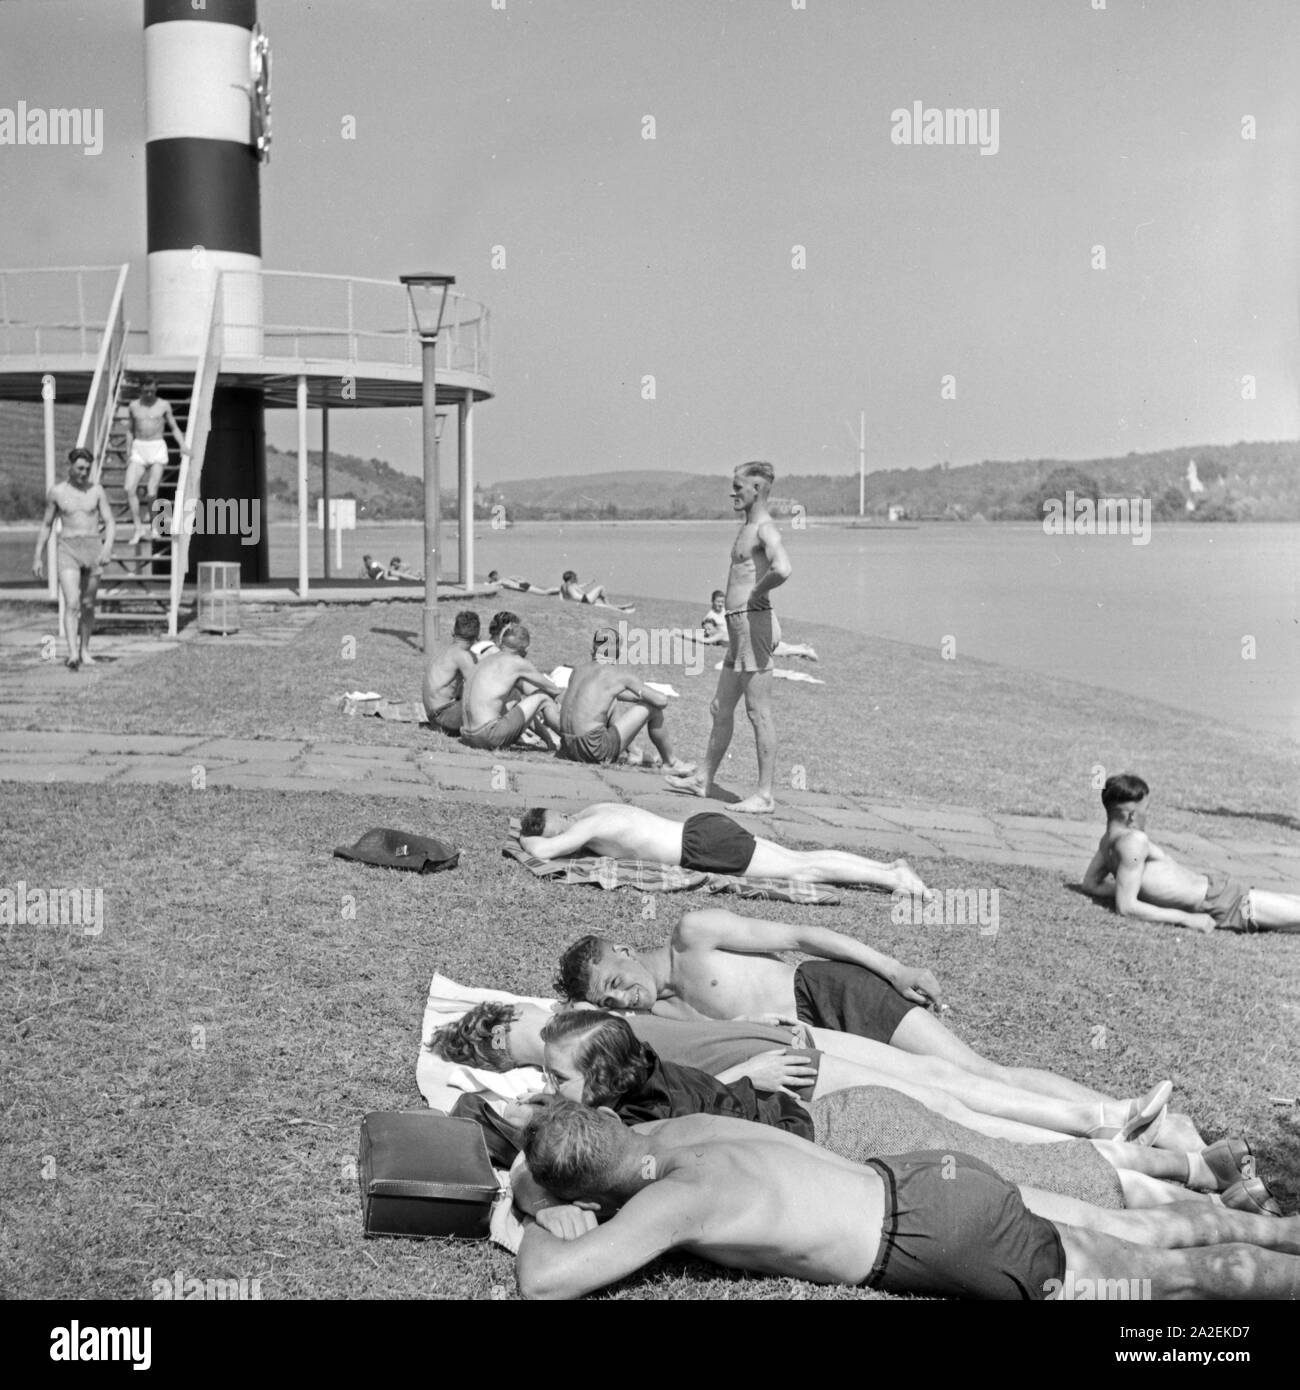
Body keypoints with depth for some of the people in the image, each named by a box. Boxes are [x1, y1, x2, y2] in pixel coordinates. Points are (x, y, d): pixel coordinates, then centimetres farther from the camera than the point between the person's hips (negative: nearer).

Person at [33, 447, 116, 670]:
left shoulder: (96, 491, 5)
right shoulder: (56, 492, 4)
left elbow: (110, 523, 2)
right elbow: (46, 525, 13)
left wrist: (107, 547, -15)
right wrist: (38, 557, 10)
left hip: (93, 548, 2)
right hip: (68, 549, -2)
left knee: (88, 604, 10)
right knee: (71, 603, -16)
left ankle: (84, 650, 26)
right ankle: (72, 654, -26)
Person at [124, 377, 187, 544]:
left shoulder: (164, 405, 6)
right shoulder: (134, 406, 11)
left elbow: (174, 428, 10)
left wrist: (183, 445, -4)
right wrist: (129, 447, 12)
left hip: (157, 448, -2)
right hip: (138, 449, 2)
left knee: (152, 492, -13)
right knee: (130, 488, -15)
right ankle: (138, 527, -8)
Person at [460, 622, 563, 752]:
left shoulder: (487, 660, 19)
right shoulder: (518, 662, -2)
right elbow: (553, 690, 11)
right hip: (489, 735, -8)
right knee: (543, 697, 6)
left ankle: (555, 741, 37)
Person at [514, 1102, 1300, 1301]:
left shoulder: (673, 1200, -23)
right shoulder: (683, 1129, 1)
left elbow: (544, 1283, -30)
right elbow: (604, 1144, 25)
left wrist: (543, 1228, -9)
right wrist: (584, 1216, 6)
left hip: (950, 1240, -7)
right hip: (922, 1182, 7)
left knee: (1170, 1274, 4)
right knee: (1141, 1236, 21)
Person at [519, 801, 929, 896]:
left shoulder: (589, 826, -11)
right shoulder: (593, 811, 14)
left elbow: (543, 849, -23)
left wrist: (524, 838, -2)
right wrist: (533, 833, 25)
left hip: (704, 844, -8)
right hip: (703, 827, 8)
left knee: (801, 868, -7)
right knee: (801, 859, 9)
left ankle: (892, 877, -7)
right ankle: (891, 868, 9)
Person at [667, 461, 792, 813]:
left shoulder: (765, 529, -13)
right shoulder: (746, 528, 17)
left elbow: (782, 570, -33)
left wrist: (756, 592, -17)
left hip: (753, 621, -10)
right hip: (738, 625, 10)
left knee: (758, 713, -7)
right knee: (721, 709, 17)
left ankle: (764, 795, -3)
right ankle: (704, 780, 28)